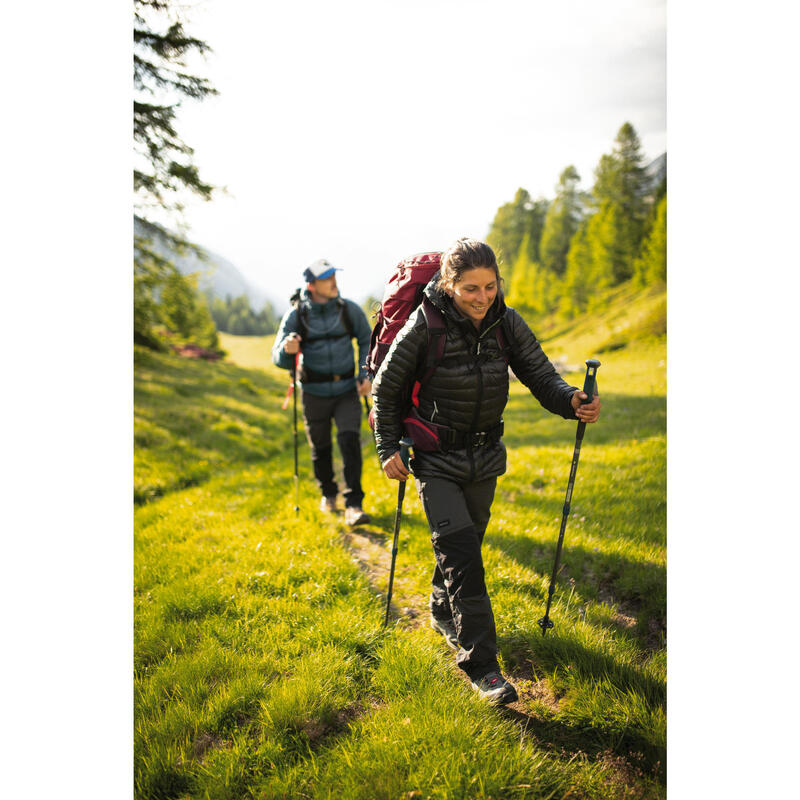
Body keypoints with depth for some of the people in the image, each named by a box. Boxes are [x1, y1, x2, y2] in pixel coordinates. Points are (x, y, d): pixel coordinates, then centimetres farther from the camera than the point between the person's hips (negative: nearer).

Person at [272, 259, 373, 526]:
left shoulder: (349, 310, -5)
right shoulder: (296, 316, -8)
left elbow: (367, 342, 10)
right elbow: (279, 359, -7)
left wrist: (366, 374, -2)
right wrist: (287, 350, -30)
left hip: (347, 390, 0)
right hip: (314, 394, 0)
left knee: (350, 442, -14)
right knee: (320, 448, 12)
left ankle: (353, 506, -7)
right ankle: (328, 494, 37)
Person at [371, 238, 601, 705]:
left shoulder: (507, 323, -7)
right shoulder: (426, 325, -18)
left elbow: (541, 376, -8)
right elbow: (386, 389, -8)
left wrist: (573, 402, -29)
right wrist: (388, 449, -10)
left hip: (485, 459, 5)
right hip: (437, 461, -4)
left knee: (465, 542, 19)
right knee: (462, 555, -12)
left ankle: (444, 614, 46)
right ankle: (481, 665, -2)